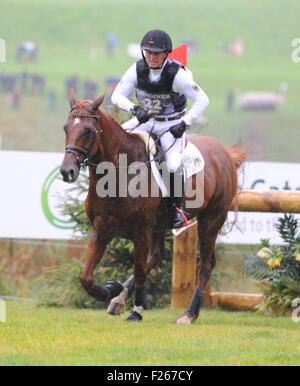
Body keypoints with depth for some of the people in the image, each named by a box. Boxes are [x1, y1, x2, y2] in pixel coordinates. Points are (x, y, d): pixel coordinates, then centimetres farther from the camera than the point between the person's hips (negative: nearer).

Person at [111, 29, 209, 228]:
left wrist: (185, 123, -22)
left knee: (174, 165, -27)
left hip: (172, 125, -4)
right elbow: (117, 96, -7)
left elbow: (202, 100, -17)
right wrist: (135, 109, -26)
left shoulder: (178, 74, -23)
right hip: (146, 120, 4)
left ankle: (178, 207, -5)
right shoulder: (137, 70, -12)